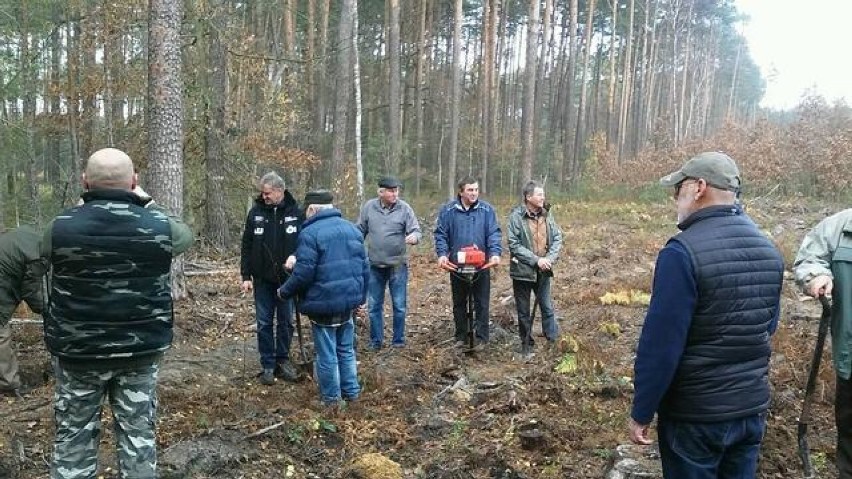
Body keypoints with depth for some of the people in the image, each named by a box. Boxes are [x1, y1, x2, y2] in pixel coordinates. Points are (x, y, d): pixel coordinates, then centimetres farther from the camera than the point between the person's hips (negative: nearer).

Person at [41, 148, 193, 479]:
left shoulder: (60, 227, -10)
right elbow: (185, 236, 14)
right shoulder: (158, 225, -9)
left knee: (74, 437, 13)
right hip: (141, 350, 0)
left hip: (77, 352, 0)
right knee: (138, 434, 11)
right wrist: (147, 204, 19)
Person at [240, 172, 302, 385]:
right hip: (263, 279, 1)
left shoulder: (295, 212, -5)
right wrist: (246, 276, -1)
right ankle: (268, 365, 17)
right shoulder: (255, 212, -1)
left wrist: (296, 255, -23)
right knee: (264, 323, 6)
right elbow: (246, 246, 2)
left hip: (287, 278, -1)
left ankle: (283, 359, 26)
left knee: (286, 321, 10)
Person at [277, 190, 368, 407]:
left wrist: (284, 291, 0)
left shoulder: (310, 233, -14)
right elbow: (364, 267, 12)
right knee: (346, 348, 19)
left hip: (323, 303, -7)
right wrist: (361, 296, 21)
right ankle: (351, 391, 28)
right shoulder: (352, 229, 9)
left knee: (327, 352, 5)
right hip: (348, 300, 7)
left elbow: (303, 273, -17)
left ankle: (332, 397, 16)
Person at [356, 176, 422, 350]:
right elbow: (360, 231, 8)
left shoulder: (405, 208, -7)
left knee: (399, 306, 6)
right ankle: (376, 340, 24)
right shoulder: (368, 207, -1)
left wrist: (414, 237, -32)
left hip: (398, 265, -2)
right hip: (374, 266, 2)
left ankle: (398, 341, 21)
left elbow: (416, 231, -9)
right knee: (374, 306, 10)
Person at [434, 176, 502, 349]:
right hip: (456, 265, 1)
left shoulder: (486, 209, -3)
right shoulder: (448, 210, -3)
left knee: (482, 303, 5)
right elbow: (440, 234, -2)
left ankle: (481, 338, 15)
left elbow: (494, 234, -6)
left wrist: (495, 253, -21)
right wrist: (442, 254, -16)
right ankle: (461, 336, 25)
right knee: (459, 303, 13)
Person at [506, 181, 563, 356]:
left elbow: (557, 238, 2)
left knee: (547, 307, 12)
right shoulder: (516, 216, -13)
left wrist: (549, 259, -13)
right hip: (522, 271, -3)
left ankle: (554, 340, 25)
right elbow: (514, 245, -17)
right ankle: (527, 343, 23)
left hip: (543, 271, 3)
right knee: (524, 311, 10)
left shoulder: (547, 214, 1)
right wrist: (536, 260, -20)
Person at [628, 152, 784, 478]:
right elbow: (768, 326, 13)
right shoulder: (768, 249, 2)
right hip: (753, 407, 7)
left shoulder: (682, 251, -22)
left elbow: (660, 343, -22)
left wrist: (641, 413, -12)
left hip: (694, 414, -6)